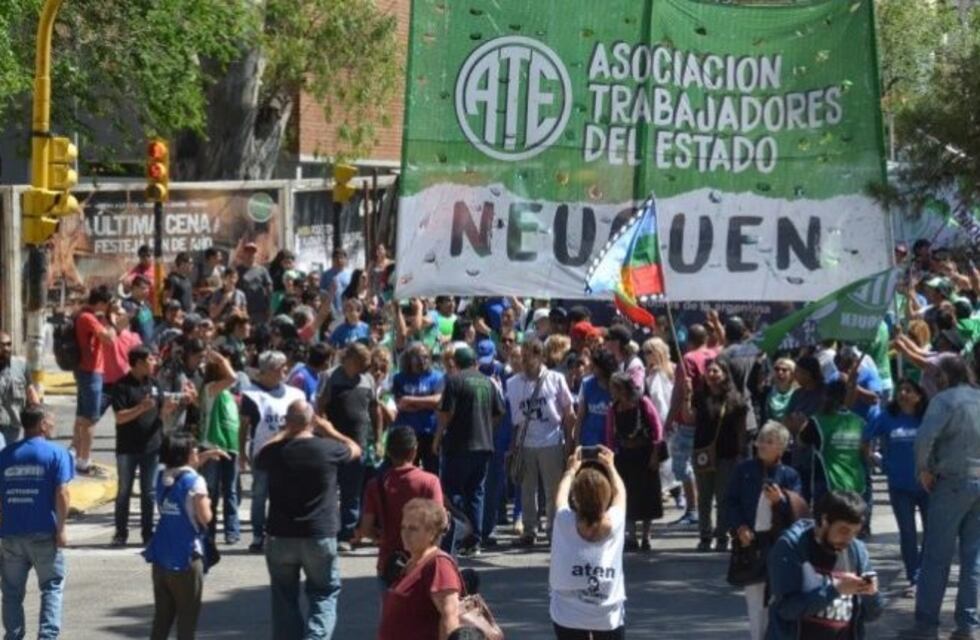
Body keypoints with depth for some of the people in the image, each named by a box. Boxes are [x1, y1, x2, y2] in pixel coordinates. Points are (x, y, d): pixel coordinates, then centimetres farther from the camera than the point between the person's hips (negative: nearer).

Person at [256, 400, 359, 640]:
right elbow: (355, 449, 12)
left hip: (280, 537, 1)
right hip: (320, 537, -1)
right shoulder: (327, 448, -10)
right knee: (325, 594, 9)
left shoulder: (275, 452, -6)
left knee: (285, 598, 13)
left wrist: (282, 434, 23)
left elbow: (258, 460, 19)